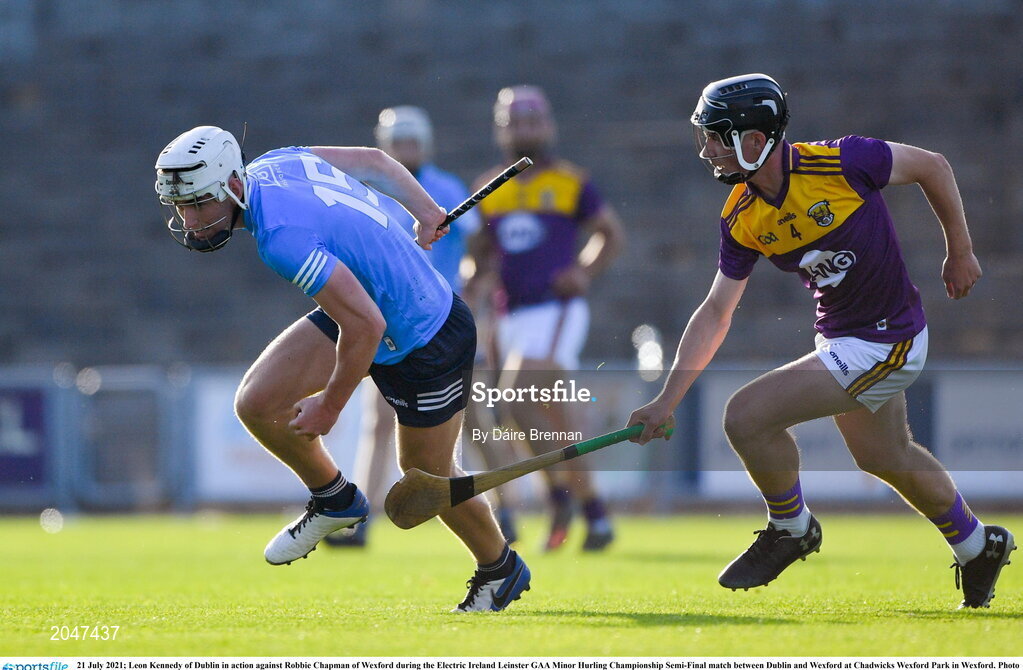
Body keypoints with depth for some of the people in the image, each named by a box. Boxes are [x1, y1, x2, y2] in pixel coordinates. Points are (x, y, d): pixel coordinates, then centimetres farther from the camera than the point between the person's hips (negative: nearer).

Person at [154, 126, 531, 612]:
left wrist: (329, 407, -19)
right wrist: (426, 211, 21)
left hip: (425, 343, -8)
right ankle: (334, 500, 21)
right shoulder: (274, 164, -10)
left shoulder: (281, 238, -35)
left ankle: (500, 570, 39)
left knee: (427, 476, 12)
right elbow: (373, 161, 4)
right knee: (256, 404, -3)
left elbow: (366, 325, -34)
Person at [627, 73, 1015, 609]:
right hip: (837, 338, 8)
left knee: (746, 415, -16)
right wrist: (667, 400, -7)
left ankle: (790, 527, 10)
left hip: (886, 343, -8)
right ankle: (978, 548, 49)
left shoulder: (840, 163, -25)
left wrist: (960, 252, -1)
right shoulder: (741, 219, -6)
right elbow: (715, 313, 0)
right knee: (886, 457, 26)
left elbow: (933, 167, -9)